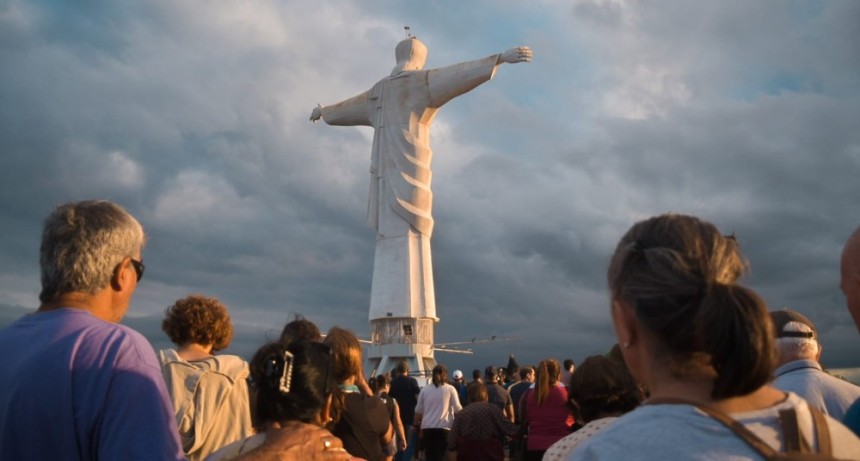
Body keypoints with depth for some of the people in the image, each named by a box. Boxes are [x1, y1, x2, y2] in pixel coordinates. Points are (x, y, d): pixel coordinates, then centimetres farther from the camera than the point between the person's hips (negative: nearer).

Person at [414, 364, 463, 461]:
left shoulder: (425, 390, 8)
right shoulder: (450, 389, 0)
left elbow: (418, 411, 10)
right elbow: (458, 409, -3)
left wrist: (417, 424, 22)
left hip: (427, 427, 3)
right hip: (444, 427, -3)